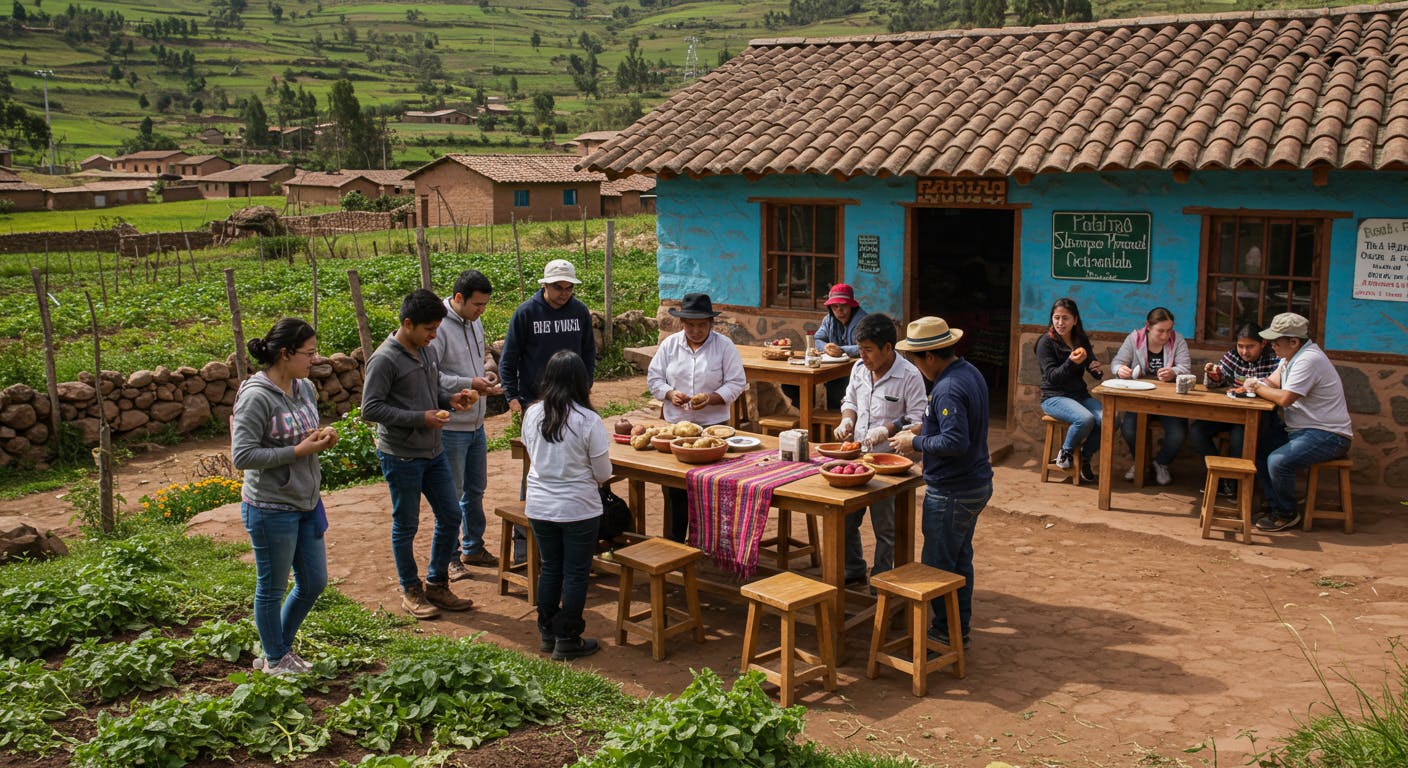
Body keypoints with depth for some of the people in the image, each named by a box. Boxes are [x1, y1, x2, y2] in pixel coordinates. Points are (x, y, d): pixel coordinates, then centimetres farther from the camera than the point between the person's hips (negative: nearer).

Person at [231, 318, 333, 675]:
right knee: (272, 589, 10)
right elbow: (242, 456, -23)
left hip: (306, 504, 8)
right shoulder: (257, 397, -21)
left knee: (314, 583, 16)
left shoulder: (305, 388, 4)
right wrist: (299, 450, -23)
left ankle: (281, 648, 37)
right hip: (271, 509, -8)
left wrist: (321, 438, -3)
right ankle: (274, 659, 30)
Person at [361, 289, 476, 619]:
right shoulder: (385, 360, -17)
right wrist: (420, 418, -22)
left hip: (433, 452, 8)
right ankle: (411, 591, 23)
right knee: (406, 526, 6)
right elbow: (370, 409, -20)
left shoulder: (429, 352, 7)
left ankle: (437, 584, 26)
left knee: (450, 516, 11)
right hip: (401, 457, -8)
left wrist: (449, 399, -2)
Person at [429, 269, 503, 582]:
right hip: (451, 426, -8)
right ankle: (450, 557, 15)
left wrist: (486, 376, 2)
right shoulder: (439, 327, -19)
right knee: (452, 495, 2)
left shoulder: (475, 324, 9)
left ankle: (473, 548, 33)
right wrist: (469, 384, -26)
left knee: (476, 490, 18)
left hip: (476, 424, 8)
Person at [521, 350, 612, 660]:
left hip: (539, 506, 4)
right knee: (576, 574, 8)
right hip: (579, 509, -4)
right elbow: (603, 474, -11)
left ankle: (547, 633, 28)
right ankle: (568, 640, 15)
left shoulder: (532, 414, -6)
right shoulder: (588, 420, -18)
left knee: (550, 568, 18)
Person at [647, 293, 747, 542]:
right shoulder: (669, 344, 5)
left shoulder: (724, 346, -2)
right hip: (674, 424, 2)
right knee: (674, 485, 5)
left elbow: (737, 383, -3)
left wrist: (711, 398, -18)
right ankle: (675, 540, 18)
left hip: (713, 425, -2)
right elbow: (654, 378, 8)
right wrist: (670, 394, -12)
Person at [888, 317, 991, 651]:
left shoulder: (948, 389, -25)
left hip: (951, 491, -10)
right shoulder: (970, 372, 7)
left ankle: (946, 632, 14)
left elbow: (955, 442, -30)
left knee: (938, 564, 3)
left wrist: (916, 443, -17)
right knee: (960, 558, 20)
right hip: (976, 483, 10)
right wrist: (923, 430, 12)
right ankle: (961, 628, 31)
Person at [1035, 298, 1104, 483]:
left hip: (1080, 395, 5)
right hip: (1054, 397, -5)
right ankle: (1065, 453, -5)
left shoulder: (1082, 340, 10)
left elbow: (1093, 372, 10)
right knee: (1085, 419, -33)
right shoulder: (1046, 342, -5)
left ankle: (1085, 457, 3)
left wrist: (1098, 369, -14)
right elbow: (1052, 376, -13)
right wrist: (1072, 363, -29)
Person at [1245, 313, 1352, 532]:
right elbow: (1273, 383, 11)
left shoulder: (1308, 360, -21)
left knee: (1278, 461, -27)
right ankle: (1275, 507, 5)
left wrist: (1258, 388, -8)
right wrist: (1257, 383, -12)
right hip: (1302, 431, 10)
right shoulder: (1291, 356, 11)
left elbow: (1285, 399, -24)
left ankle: (1288, 514, -5)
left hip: (1328, 436, -10)